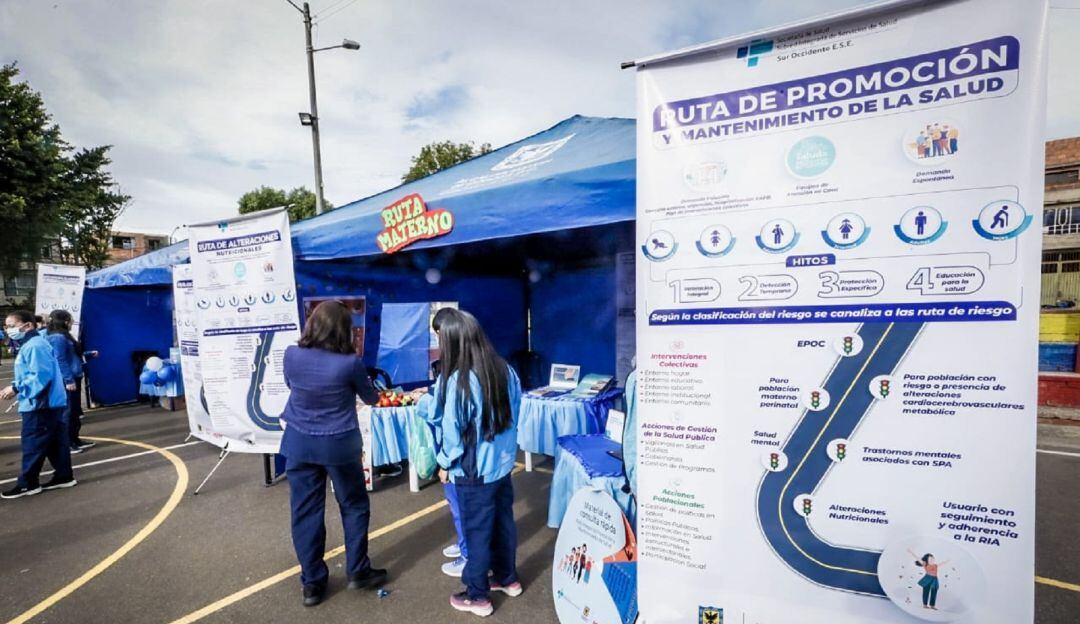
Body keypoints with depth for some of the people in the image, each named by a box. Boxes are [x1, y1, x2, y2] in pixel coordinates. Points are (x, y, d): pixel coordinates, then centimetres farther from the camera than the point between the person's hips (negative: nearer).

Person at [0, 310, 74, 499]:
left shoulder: (34, 346, -16)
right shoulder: (29, 345, 18)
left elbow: (41, 376, -24)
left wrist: (16, 388, -18)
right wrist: (16, 387, 10)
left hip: (40, 405, -10)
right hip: (50, 403, 10)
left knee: (33, 445, -1)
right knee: (55, 442, 12)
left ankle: (27, 483, 8)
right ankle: (64, 476, 18)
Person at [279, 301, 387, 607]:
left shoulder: (292, 355, -9)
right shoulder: (350, 363, -18)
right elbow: (371, 398, -1)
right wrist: (374, 389, 19)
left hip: (299, 442, 3)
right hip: (339, 443, -3)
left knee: (306, 511, 12)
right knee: (354, 506, 16)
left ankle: (312, 582, 23)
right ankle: (357, 571, 26)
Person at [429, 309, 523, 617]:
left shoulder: (458, 380, -23)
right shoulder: (505, 370, -4)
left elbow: (452, 431, -17)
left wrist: (445, 464, 0)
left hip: (474, 471, -6)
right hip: (503, 463, 6)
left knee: (477, 531, 11)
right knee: (503, 522, 22)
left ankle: (477, 596, 29)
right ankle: (508, 579, 40)